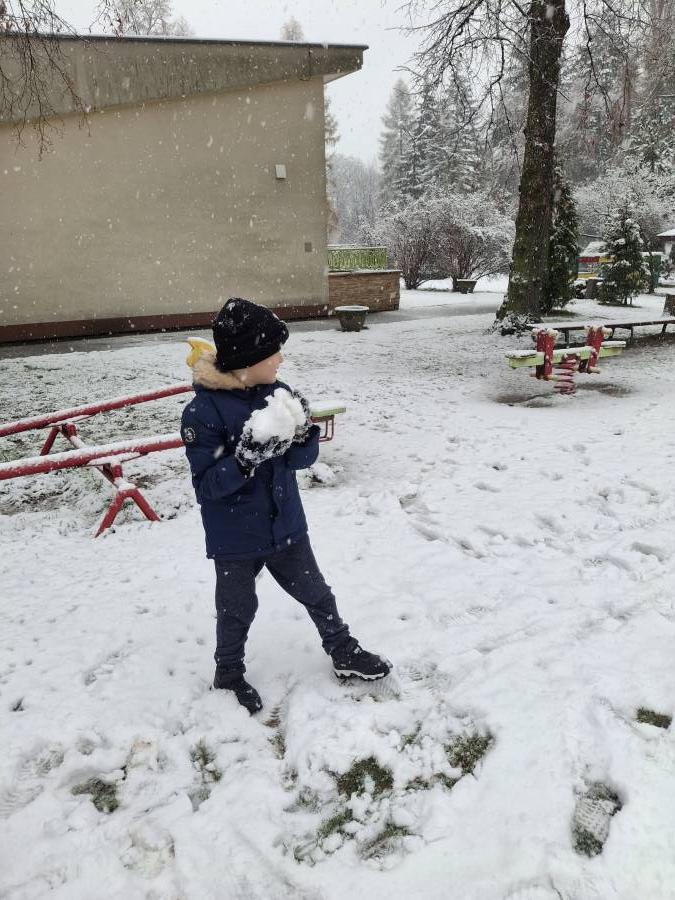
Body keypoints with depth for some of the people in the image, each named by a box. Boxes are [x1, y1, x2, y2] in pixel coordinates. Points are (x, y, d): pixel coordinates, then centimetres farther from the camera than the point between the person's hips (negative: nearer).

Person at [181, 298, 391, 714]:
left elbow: (303, 459, 0)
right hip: (236, 537, -4)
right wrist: (246, 458, -35)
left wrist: (303, 432, -21)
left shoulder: (276, 394, -5)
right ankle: (229, 675, 41)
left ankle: (345, 653, 41)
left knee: (317, 593, 19)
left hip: (286, 524, 5)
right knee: (237, 610, 16)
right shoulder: (203, 410, -20)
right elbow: (207, 485, -20)